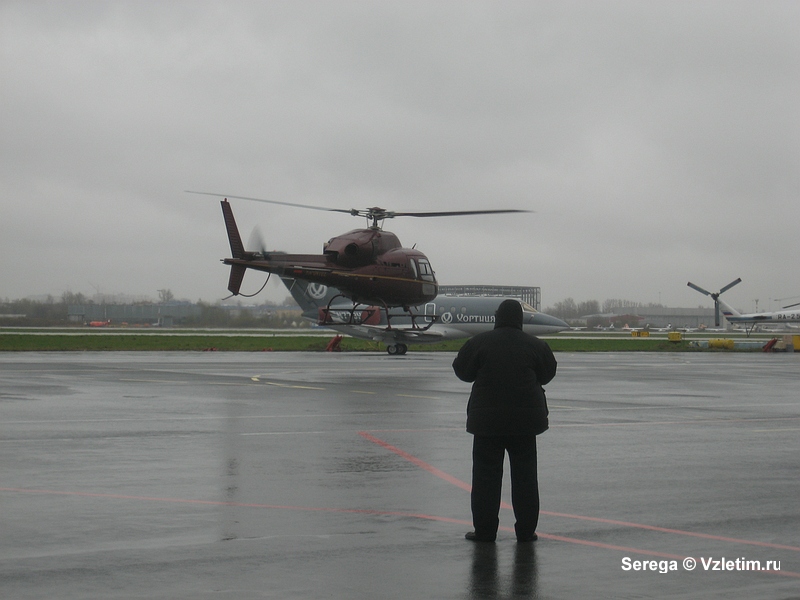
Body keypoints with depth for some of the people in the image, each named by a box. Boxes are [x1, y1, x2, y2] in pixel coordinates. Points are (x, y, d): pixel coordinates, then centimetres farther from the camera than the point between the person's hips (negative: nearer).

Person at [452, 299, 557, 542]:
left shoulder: (479, 343, -6)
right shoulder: (535, 345, -1)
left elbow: (463, 371, 4)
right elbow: (548, 374, 12)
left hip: (487, 419, -2)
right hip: (525, 419, 2)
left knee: (486, 475, 5)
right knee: (524, 475, 9)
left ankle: (485, 529, 6)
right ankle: (526, 530, 10)